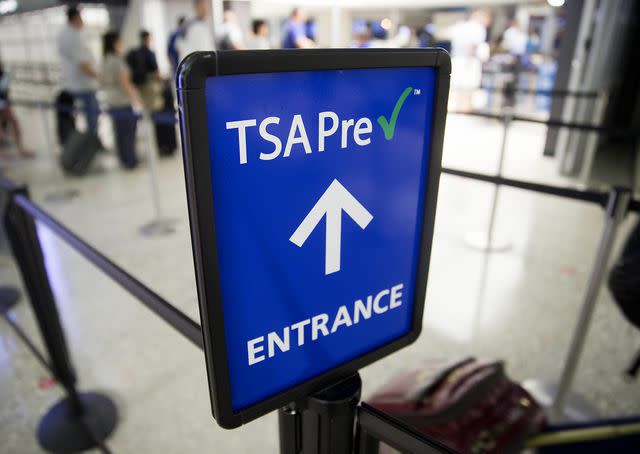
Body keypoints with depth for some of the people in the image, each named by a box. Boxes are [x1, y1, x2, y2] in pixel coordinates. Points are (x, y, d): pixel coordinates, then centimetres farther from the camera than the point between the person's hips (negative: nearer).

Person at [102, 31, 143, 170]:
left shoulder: (105, 61, 12)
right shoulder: (116, 60, -14)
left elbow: (105, 83, 16)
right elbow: (125, 83, -16)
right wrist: (137, 99, -11)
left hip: (111, 102, 8)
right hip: (124, 102, -8)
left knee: (119, 131, 12)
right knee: (128, 131, -3)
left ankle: (125, 160, 19)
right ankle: (131, 162, 2)